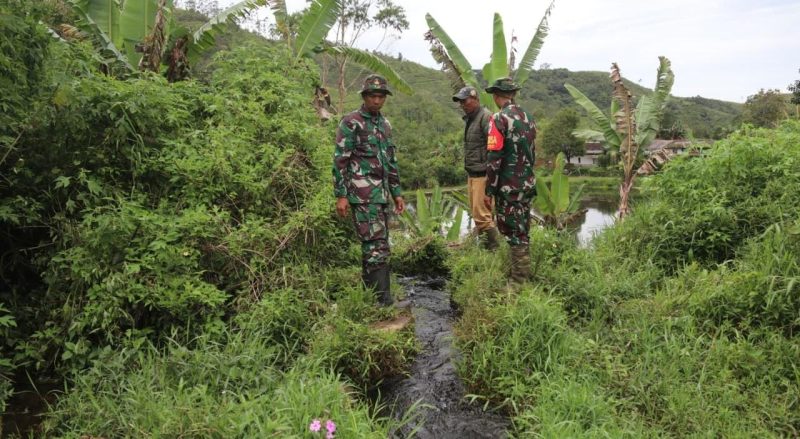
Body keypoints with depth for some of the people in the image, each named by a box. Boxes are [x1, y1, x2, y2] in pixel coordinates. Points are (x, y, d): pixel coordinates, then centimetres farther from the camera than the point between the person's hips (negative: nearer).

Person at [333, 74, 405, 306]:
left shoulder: (385, 125, 17)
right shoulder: (351, 123, -6)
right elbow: (340, 160, -10)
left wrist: (397, 193, 18)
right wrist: (340, 195, -15)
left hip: (381, 193, 8)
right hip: (362, 194, -8)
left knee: (377, 243, 11)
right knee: (376, 244, -12)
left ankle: (368, 289, 22)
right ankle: (383, 299, -9)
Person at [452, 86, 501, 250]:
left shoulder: (486, 117, -14)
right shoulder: (468, 119, 16)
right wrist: (468, 169, 17)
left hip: (483, 174, -9)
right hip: (471, 173, 9)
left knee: (481, 214, -9)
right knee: (475, 213, 12)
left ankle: (493, 247, 1)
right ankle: (484, 244, 21)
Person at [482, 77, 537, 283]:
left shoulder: (499, 118, -14)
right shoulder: (528, 117, 9)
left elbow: (494, 159, -17)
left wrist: (489, 191, -12)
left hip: (509, 187, -7)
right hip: (528, 184, 7)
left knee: (513, 233, 0)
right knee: (523, 231, 16)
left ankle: (519, 280, 6)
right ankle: (524, 274, 26)